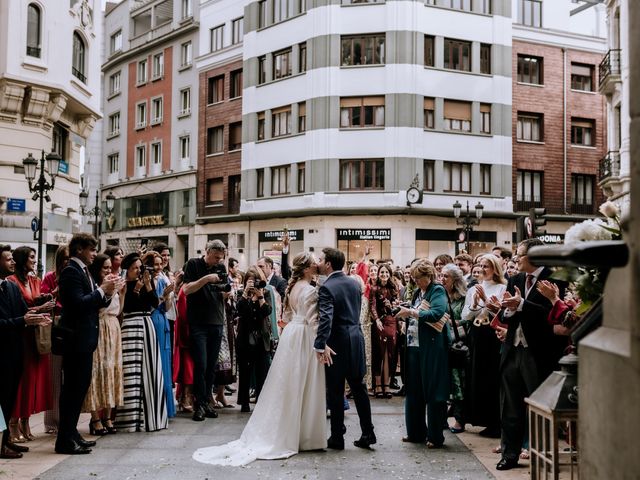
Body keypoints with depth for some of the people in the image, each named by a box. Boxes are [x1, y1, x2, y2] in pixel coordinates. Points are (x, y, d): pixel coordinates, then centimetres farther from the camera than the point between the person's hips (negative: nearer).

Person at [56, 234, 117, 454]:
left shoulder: (83, 271, 14)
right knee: (73, 388, -4)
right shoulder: (71, 271, -14)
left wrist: (107, 293, -1)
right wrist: (102, 289, -16)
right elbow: (78, 303, -23)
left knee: (80, 386, 15)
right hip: (75, 339, -10)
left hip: (84, 339, 10)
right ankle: (65, 440, 4)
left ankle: (71, 434, 24)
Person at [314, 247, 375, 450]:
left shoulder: (327, 288, -16)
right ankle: (367, 433, 17)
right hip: (356, 338, 7)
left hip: (338, 342, -7)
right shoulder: (353, 283, 7)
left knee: (335, 392, 4)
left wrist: (320, 345, -31)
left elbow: (325, 318, -28)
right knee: (359, 388, 14)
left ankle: (337, 437, 12)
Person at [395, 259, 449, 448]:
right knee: (414, 390, 11)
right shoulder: (418, 293, 17)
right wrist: (405, 314, 2)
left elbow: (437, 313, -21)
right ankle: (416, 432, 22)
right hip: (414, 346, 8)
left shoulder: (438, 291, -6)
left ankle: (436, 436, 9)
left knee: (432, 391, -1)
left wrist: (411, 312, -21)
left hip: (431, 347, -8)